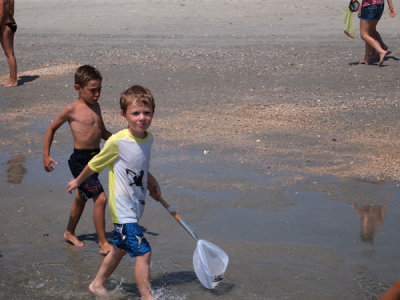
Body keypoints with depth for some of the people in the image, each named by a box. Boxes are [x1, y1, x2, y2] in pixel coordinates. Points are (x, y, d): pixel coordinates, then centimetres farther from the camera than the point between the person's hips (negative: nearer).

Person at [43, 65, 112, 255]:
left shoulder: (95, 106, 9)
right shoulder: (71, 110, -11)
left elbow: (103, 133, 21)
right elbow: (52, 128, 1)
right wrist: (46, 155, -2)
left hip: (95, 157, 8)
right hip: (80, 159, -8)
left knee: (82, 197, 23)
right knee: (100, 198, -14)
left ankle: (70, 233, 43)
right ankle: (103, 243, -5)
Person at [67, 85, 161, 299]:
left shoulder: (148, 138, 0)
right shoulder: (117, 141, -20)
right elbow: (95, 163, -3)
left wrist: (152, 183, 10)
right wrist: (77, 181, 11)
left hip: (135, 207, 8)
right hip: (122, 208, -8)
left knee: (120, 248, 23)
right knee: (143, 252, -14)